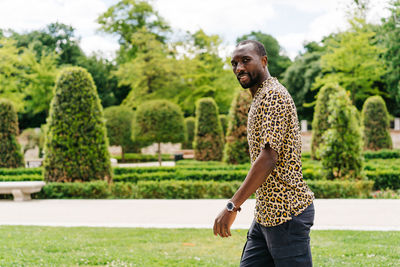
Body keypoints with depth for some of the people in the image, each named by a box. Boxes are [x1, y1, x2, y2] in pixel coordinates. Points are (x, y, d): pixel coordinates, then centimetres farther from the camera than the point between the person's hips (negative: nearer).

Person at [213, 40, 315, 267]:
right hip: (266, 214, 10)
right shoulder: (260, 97, 17)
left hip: (286, 213, -10)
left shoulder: (273, 95, -14)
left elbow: (268, 158, -23)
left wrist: (233, 206, -23)